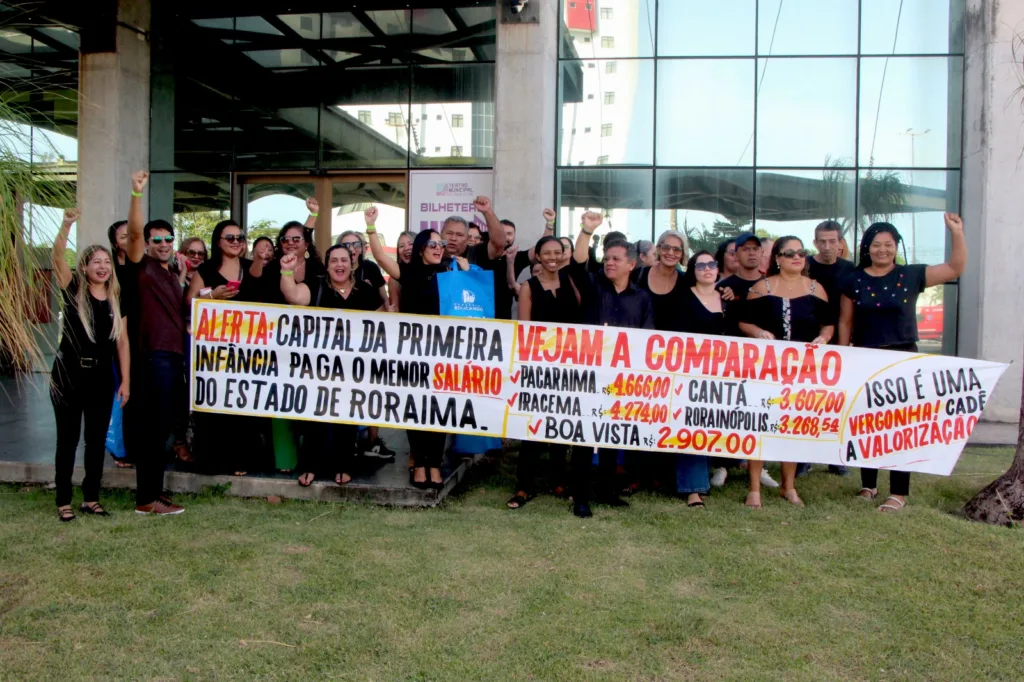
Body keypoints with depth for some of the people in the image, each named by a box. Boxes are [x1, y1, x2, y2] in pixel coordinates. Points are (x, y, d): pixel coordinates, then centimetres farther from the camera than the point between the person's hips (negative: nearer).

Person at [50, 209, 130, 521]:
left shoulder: (116, 300, 6)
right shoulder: (73, 289, -2)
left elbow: (122, 342, 7)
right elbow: (57, 257, -20)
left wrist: (126, 380, 2)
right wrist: (67, 224, -36)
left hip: (102, 376, 3)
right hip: (68, 374, -3)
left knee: (96, 440, 8)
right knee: (68, 439, 3)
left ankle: (91, 499, 19)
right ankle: (63, 502, 11)